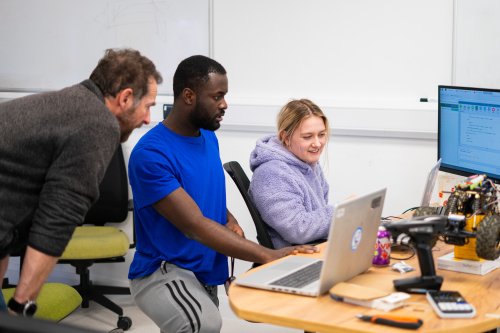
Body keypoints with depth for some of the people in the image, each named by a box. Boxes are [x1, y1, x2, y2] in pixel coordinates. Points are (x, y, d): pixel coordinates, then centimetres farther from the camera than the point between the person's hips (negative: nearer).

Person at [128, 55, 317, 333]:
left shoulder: (209, 138, 6)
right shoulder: (151, 154, -21)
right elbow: (194, 225, -27)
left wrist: (231, 222, -2)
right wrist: (268, 255, -32)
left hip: (207, 270, 8)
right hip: (162, 272, -8)